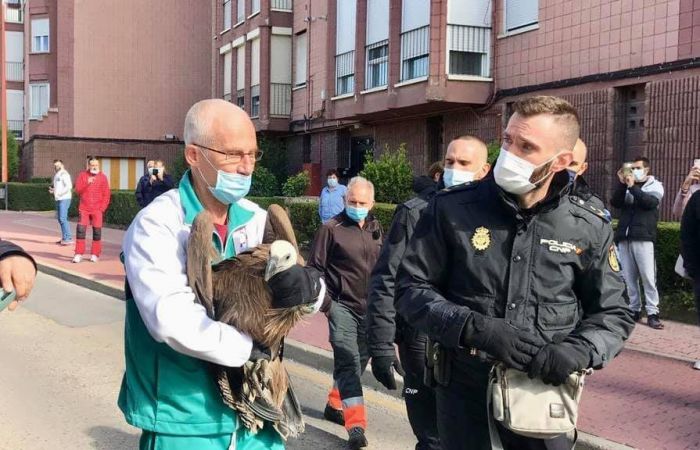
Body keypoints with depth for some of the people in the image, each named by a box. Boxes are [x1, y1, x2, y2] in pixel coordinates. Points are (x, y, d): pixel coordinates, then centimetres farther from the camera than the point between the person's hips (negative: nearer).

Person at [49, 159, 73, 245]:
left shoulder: (64, 174, -10)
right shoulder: (56, 175, 19)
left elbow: (69, 186, -21)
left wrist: (60, 193, -24)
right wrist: (52, 190, 9)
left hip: (64, 199, -10)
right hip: (58, 199, 10)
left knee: (63, 218, -15)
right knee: (60, 218, 11)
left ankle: (68, 239, -16)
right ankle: (64, 238, 17)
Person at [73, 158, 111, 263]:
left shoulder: (102, 177, 4)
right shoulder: (82, 175, 6)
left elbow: (107, 194, 3)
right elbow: (78, 190, -2)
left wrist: (102, 208, -5)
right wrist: (87, 183, -17)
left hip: (97, 210, 0)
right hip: (84, 209, 0)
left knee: (97, 231, 0)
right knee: (81, 230, -7)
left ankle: (95, 254, 9)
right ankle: (78, 254, -1)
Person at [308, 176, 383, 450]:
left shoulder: (376, 229, 8)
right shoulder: (332, 228, -8)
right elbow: (315, 268, -6)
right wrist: (326, 303, -11)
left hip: (370, 308, 6)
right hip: (342, 306, -6)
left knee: (359, 361, 16)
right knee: (348, 361, -13)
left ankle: (335, 404, 35)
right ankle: (356, 424, -12)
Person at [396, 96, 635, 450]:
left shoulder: (589, 230, -4)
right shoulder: (452, 209, -9)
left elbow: (613, 313, 6)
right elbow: (411, 289, -6)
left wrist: (578, 351, -15)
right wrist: (475, 328, -21)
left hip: (544, 391, 1)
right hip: (464, 385, 0)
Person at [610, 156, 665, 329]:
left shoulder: (655, 185, 10)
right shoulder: (627, 186, 17)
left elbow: (650, 202, -10)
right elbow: (615, 203, 2)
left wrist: (632, 187, -13)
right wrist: (622, 184, -8)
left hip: (643, 238, -3)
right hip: (624, 238, 4)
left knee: (648, 277, -7)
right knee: (628, 277, 5)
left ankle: (652, 313, -4)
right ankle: (634, 309, 13)